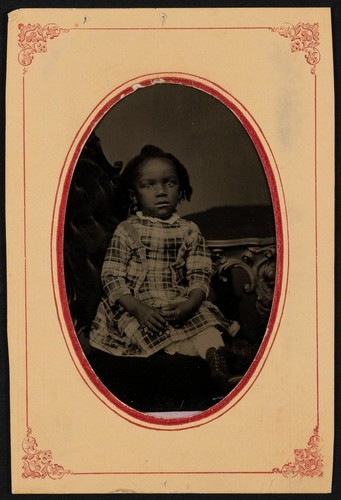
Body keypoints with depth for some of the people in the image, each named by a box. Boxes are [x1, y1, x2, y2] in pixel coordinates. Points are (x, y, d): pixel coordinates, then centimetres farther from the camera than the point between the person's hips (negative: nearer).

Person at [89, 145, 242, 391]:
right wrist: (139, 309, -18)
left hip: (181, 306, 2)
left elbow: (200, 275, 4)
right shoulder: (127, 231, 3)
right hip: (138, 309, -2)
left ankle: (220, 373, -41)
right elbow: (111, 276, -3)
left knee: (207, 324, -27)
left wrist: (190, 305, -18)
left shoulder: (189, 231, 10)